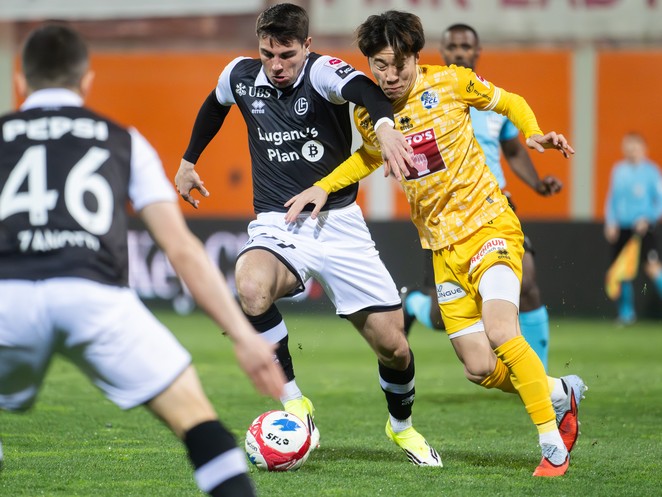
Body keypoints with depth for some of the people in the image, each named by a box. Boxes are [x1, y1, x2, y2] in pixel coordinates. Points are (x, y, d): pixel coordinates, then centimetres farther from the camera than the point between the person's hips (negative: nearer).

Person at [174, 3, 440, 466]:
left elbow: (363, 89, -37)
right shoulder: (241, 76, -1)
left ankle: (402, 425, 32)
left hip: (339, 223, -1)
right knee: (252, 289, -35)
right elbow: (214, 106, 25)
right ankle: (295, 405, -16)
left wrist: (385, 125, -59)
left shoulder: (321, 71, -14)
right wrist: (189, 161, 32)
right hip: (277, 226, 1)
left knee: (393, 345, -2)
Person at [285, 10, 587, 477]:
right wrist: (323, 187, 9)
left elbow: (510, 102, 7)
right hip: (444, 246, 4)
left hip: (489, 224, -4)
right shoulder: (368, 113, 0)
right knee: (480, 369, 0)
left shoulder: (451, 83, -10)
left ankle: (554, 446, -14)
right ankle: (561, 393, 30)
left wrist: (535, 135, -12)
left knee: (501, 333, -27)